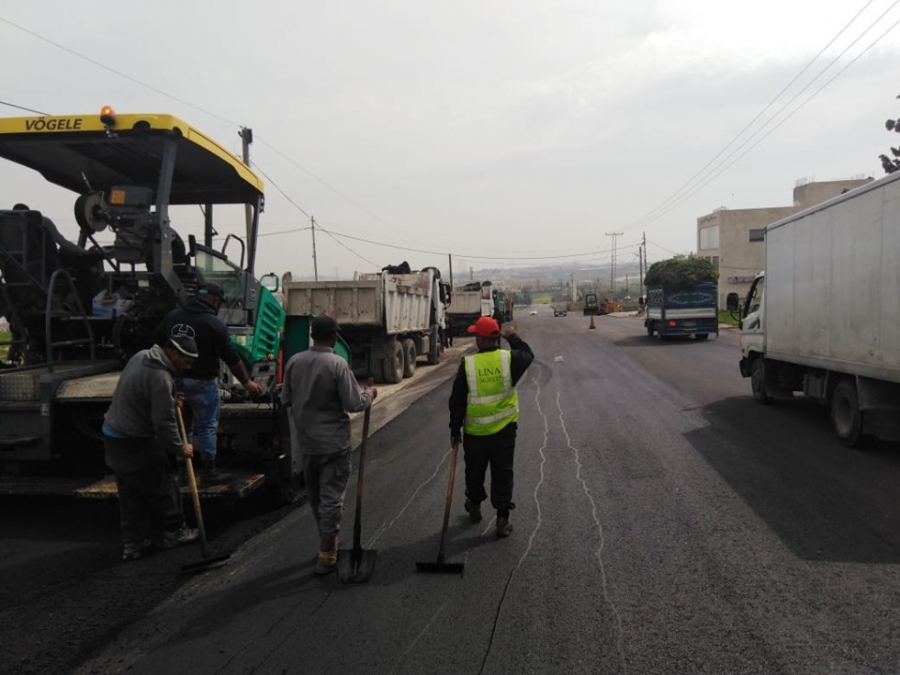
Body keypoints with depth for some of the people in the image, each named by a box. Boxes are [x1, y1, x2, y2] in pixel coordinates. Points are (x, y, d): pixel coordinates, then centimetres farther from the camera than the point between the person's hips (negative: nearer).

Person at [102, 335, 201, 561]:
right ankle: (174, 532, 24)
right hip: (136, 443, -9)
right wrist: (180, 448, -9)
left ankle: (133, 543, 22)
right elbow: (164, 423, -24)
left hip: (112, 434, 9)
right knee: (161, 487, 8)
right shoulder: (160, 378, -25)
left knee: (130, 492, 15)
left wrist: (172, 399, 13)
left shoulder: (141, 356, 5)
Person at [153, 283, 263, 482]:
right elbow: (231, 358, -10)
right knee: (207, 426, 5)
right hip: (201, 383, -6)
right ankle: (209, 470, 11)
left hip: (175, 380, 6)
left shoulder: (172, 316, 7)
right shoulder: (214, 323, -12)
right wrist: (246, 382, -1)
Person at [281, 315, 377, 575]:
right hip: (333, 443, -5)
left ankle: (329, 540, 35)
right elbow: (353, 404, -17)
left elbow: (286, 399, 8)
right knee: (331, 497, 3)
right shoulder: (337, 364, -18)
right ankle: (326, 554, 6)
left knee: (314, 495, 20)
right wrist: (369, 394, 3)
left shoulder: (294, 361, -2)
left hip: (305, 442, 6)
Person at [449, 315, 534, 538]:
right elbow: (528, 355, 14)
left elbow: (457, 401, -6)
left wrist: (455, 428, 4)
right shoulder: (509, 358, -10)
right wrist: (513, 337, 25)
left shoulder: (467, 363, -12)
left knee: (475, 471, 20)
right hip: (505, 428, 1)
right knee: (503, 473, 9)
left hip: (475, 430, 0)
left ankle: (474, 506, 40)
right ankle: (502, 519, 10)